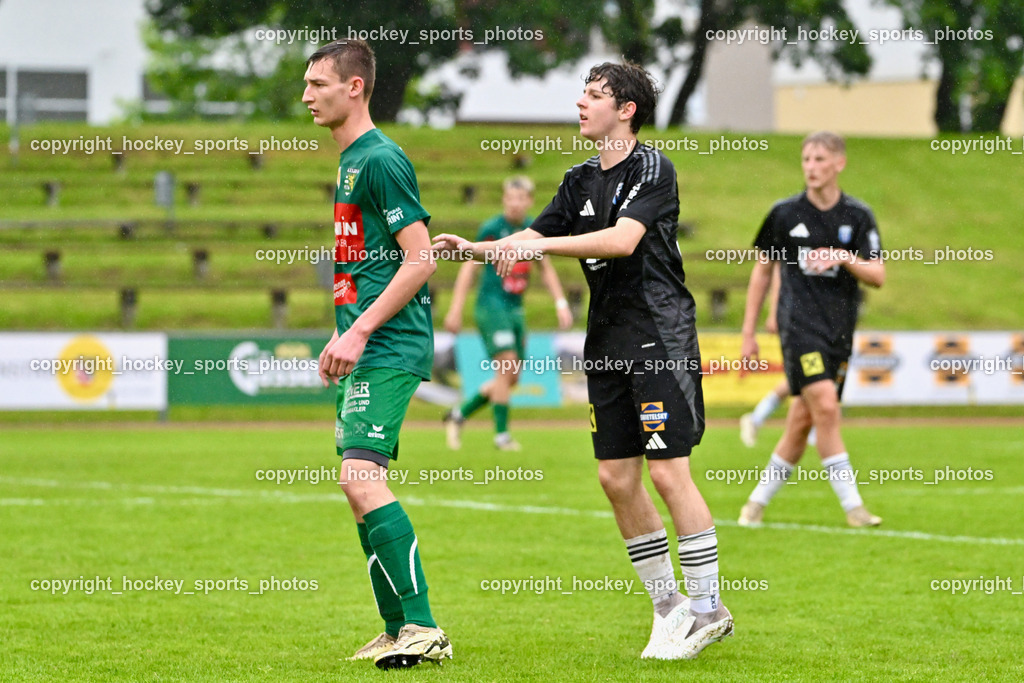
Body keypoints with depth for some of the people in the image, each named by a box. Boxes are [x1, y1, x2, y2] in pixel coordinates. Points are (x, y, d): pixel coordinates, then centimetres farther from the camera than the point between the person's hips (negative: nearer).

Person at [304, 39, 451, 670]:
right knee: (359, 483, 9)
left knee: (361, 475, -18)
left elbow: (420, 260, -17)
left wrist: (360, 331, -19)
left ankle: (423, 626, -18)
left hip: (388, 351, -10)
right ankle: (398, 630, 14)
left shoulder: (381, 160, -12)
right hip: (364, 351, 10)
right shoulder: (350, 160, 18)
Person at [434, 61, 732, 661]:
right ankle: (670, 608, 14)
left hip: (660, 333, -8)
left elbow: (624, 239, -22)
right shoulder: (582, 181, 15)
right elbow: (535, 238, 15)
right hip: (607, 341, 8)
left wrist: (544, 245, -27)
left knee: (668, 471, -10)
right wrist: (473, 248, -2)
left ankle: (708, 607, -1)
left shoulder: (652, 169, -8)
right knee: (617, 478, 4)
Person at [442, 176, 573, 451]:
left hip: (515, 308, 6)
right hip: (491, 304, -6)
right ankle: (501, 434, -8)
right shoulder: (492, 229, -9)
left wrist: (561, 304, 10)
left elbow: (546, 269, 19)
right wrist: (455, 309, -10)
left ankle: (458, 415, 20)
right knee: (507, 366, -16)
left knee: (511, 378, 5)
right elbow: (469, 267, -7)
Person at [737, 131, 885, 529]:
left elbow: (878, 276, 2)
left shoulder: (858, 216, 6)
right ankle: (852, 505, -18)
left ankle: (759, 500, 17)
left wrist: (844, 258, -18)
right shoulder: (785, 213, 4)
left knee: (802, 422, 2)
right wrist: (749, 331, 12)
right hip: (799, 321, -2)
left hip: (840, 329, 3)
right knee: (825, 406, -20)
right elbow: (763, 269, 14)